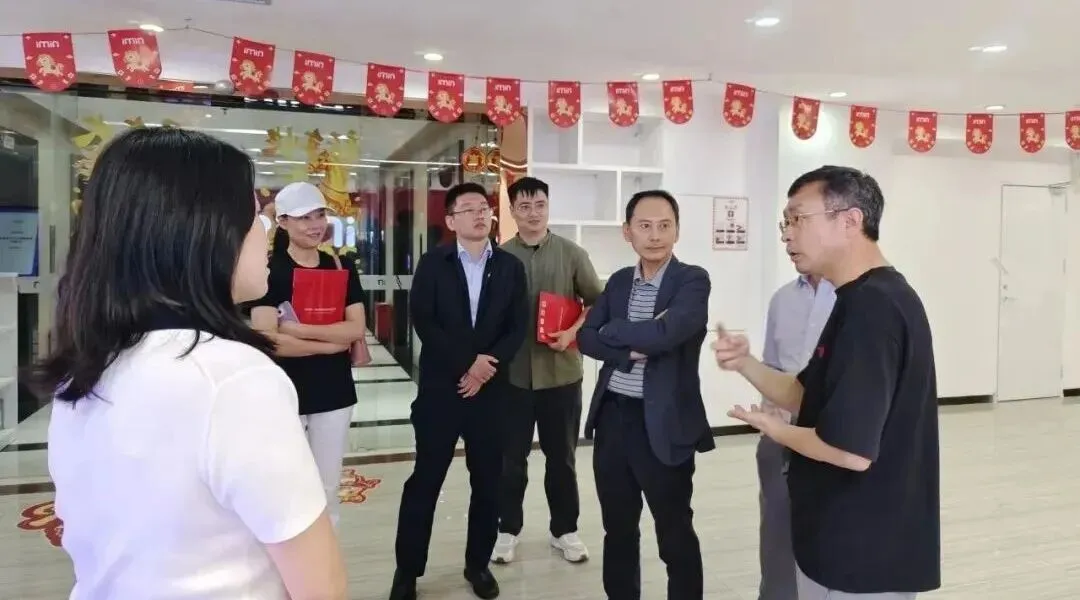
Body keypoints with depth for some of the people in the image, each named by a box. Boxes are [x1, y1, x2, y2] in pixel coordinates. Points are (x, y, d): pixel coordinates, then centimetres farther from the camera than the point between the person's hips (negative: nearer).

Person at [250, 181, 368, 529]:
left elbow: (357, 329, -6)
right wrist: (332, 344, -13)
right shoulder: (269, 269, -7)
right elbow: (267, 340, -18)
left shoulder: (341, 266, 4)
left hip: (334, 391, 3)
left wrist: (300, 330, -16)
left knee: (328, 488, 14)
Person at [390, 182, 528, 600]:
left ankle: (478, 564, 27)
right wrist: (468, 362, -14)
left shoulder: (511, 266, 6)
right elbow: (422, 321, -8)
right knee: (424, 481, 4)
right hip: (440, 387, -2)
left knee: (487, 482, 9)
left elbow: (518, 326, 1)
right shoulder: (433, 263, 1)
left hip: (492, 389, 2)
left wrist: (487, 367, -12)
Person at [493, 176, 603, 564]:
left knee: (562, 456, 13)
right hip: (512, 373, 0)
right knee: (511, 457, 11)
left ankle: (565, 530, 29)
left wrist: (573, 332, -12)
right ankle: (507, 529, 28)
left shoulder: (572, 254, 0)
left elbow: (599, 303, 3)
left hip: (561, 371, 0)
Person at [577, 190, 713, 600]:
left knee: (675, 537, 9)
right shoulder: (619, 281, 9)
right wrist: (631, 349, -17)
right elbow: (586, 338, -1)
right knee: (617, 529, 19)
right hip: (612, 418, 5)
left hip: (663, 425, -5)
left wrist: (610, 332, -10)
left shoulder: (693, 280, -9)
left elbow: (665, 333, -26)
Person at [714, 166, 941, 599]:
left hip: (862, 552, -9)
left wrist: (776, 430, -13)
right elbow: (812, 399, 11)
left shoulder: (870, 308, -25)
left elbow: (851, 449, -31)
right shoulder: (863, 300, 8)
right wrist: (745, 364, -5)